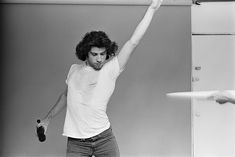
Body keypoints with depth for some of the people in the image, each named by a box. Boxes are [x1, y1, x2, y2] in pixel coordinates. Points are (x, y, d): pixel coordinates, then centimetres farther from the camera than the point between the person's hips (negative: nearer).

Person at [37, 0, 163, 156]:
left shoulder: (110, 70, -2)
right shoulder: (74, 70, 8)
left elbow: (133, 42, -7)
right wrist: (47, 119, 28)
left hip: (103, 137, -2)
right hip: (76, 142, 2)